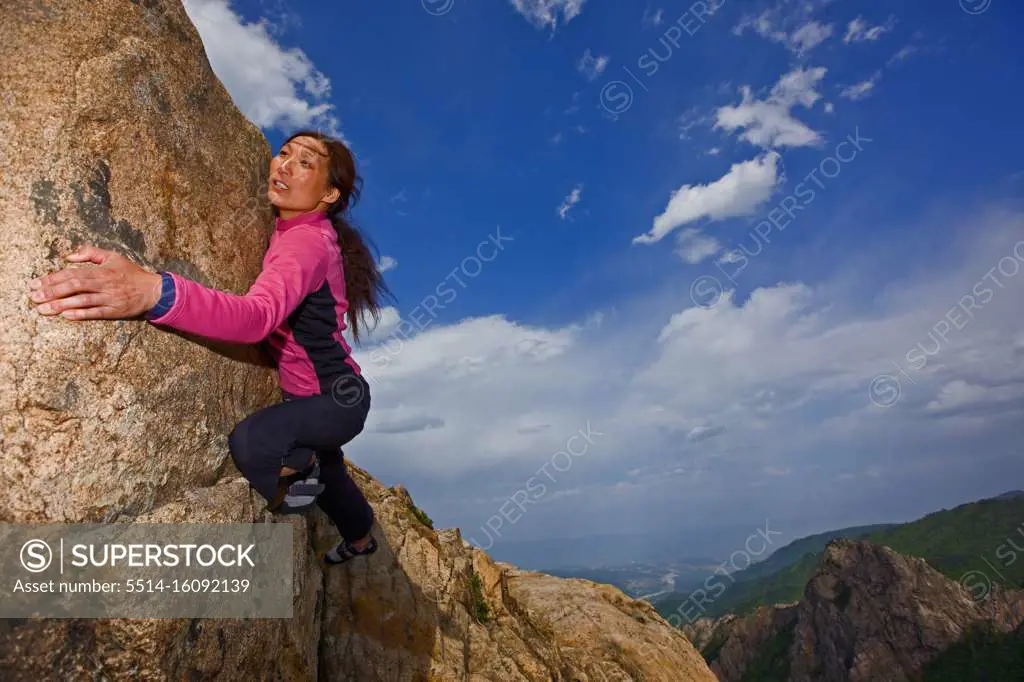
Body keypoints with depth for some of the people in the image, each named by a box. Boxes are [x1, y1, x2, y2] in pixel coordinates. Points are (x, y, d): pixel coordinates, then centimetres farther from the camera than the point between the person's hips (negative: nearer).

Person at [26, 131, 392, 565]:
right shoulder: (296, 232, 3)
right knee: (324, 475, 32)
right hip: (323, 395, 9)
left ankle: (299, 467, -1)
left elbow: (260, 315, -46)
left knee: (250, 442, -37)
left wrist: (156, 292, -61)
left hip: (338, 399, -9)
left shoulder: (308, 240, -28)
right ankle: (360, 539, 63)